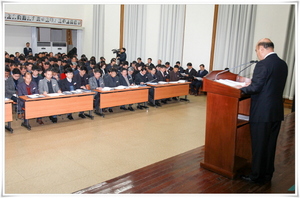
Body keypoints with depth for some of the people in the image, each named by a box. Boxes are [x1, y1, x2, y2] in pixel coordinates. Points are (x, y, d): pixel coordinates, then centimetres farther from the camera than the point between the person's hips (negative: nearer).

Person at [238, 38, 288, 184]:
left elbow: (255, 88, -19)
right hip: (277, 112, 8)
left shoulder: (263, 64, -17)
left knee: (259, 145, 5)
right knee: (270, 144, 17)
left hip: (262, 112, -8)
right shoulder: (283, 64, 8)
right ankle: (267, 174, 30)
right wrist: (252, 83, 18)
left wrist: (241, 89, -1)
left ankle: (256, 176, 17)